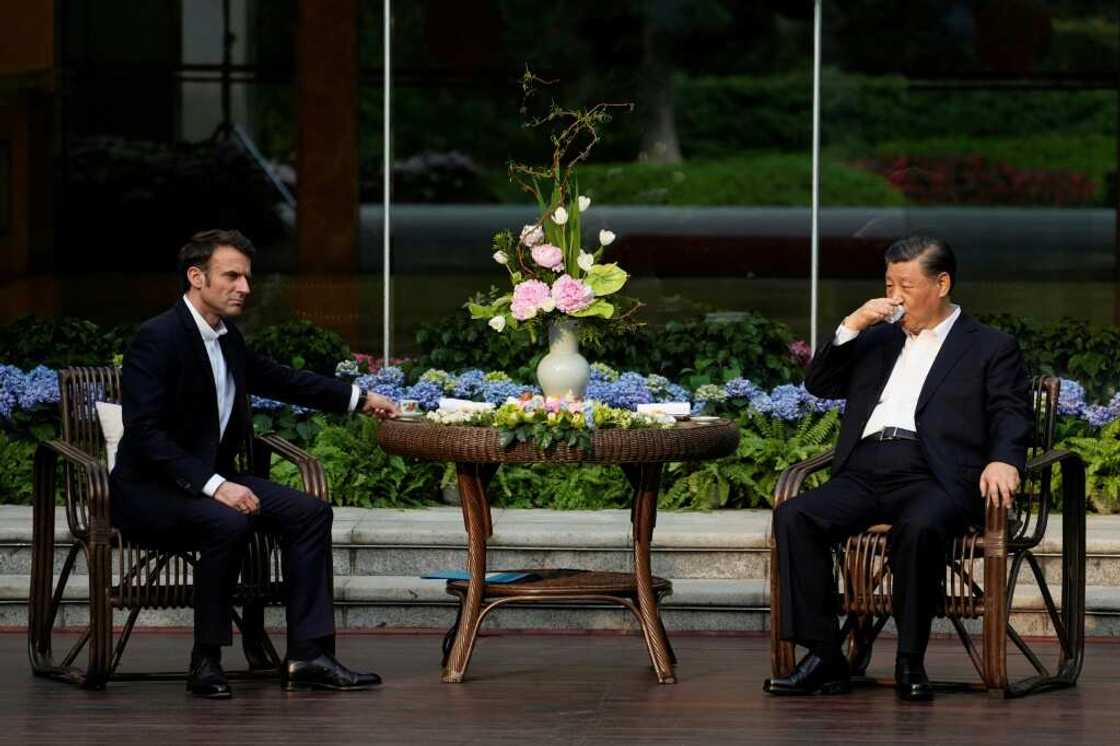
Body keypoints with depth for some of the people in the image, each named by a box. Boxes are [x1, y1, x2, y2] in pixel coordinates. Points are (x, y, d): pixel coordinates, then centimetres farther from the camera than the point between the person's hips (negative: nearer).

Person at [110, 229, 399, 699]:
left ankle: (308, 655, -8)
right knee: (228, 523, -35)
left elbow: (278, 378, 26)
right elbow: (146, 435, -25)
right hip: (151, 489, -9)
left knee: (310, 512, -5)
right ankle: (205, 662, -23)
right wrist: (213, 485, -31)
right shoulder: (157, 339, -18)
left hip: (211, 479, 9)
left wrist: (358, 399, 23)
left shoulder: (226, 337, 8)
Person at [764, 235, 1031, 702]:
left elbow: (1011, 416, 2)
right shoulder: (878, 340, 29)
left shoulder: (990, 348, 14)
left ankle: (911, 663, -26)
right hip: (864, 475, 5)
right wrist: (852, 326, 10)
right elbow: (819, 384, 24)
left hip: (932, 478, -5)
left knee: (917, 528, -39)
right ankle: (824, 659, -24)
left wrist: (1003, 461, -20)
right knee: (794, 517, -24)